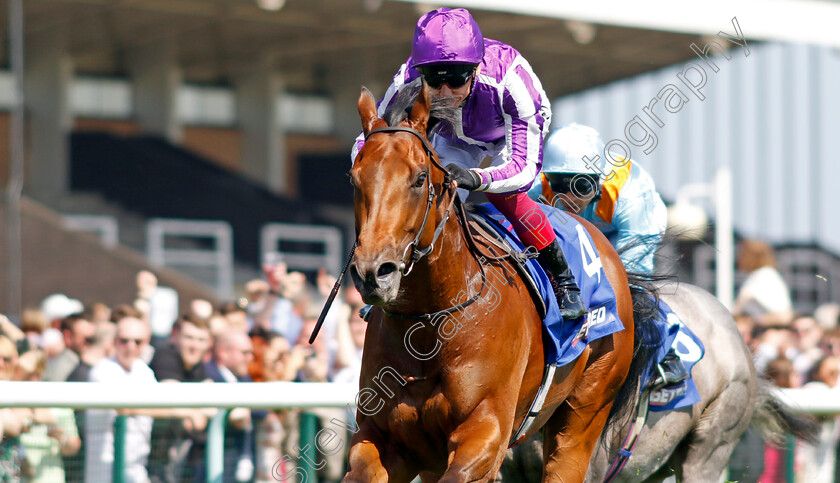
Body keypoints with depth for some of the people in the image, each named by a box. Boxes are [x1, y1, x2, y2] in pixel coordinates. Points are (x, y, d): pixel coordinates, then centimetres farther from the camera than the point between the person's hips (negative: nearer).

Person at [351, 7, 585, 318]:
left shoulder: (507, 76, -46)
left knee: (502, 191, -28)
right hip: (454, 136, 3)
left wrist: (474, 177, -65)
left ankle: (563, 278, -9)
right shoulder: (409, 84, -38)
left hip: (512, 129, -3)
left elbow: (525, 167, -46)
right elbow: (367, 144, -28)